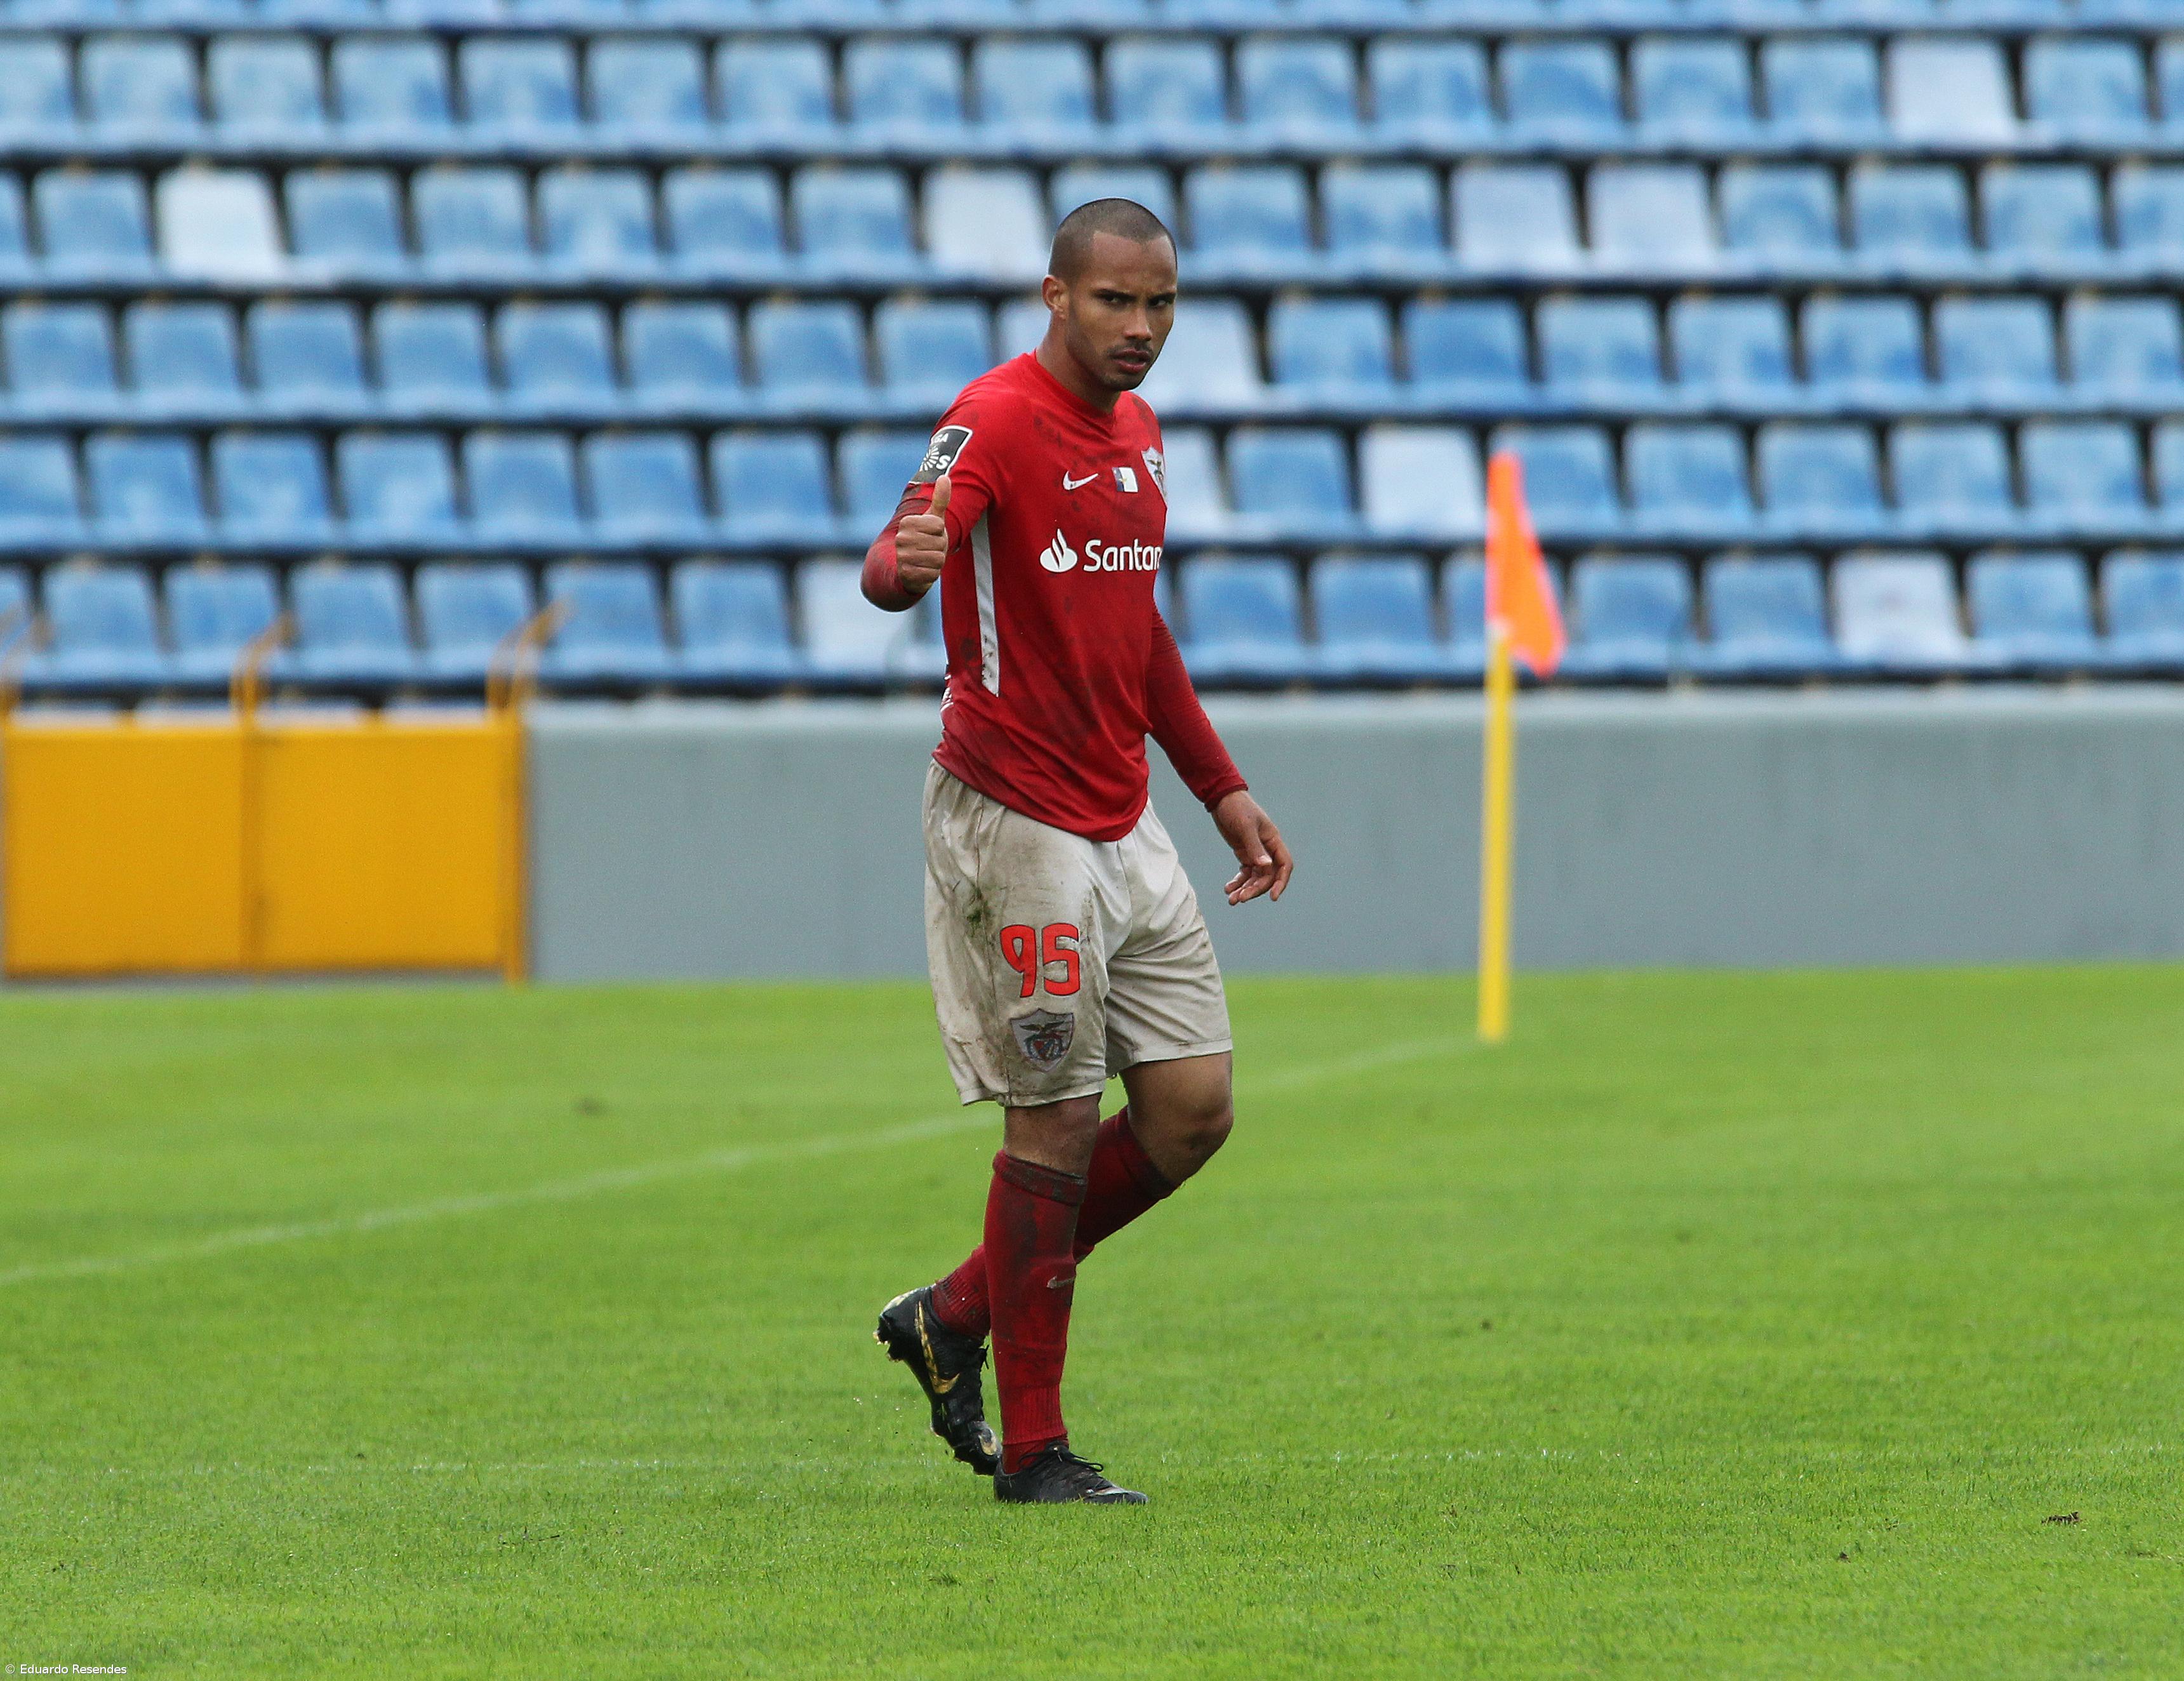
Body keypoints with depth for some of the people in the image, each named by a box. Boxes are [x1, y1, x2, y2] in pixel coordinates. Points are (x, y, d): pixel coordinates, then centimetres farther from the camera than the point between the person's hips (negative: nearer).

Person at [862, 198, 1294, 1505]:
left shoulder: (1136, 430, 13)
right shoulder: (1001, 418, -13)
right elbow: (897, 565, -31)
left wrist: (1223, 788, 23)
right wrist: (906, 560, -54)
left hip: (1123, 827, 8)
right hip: (1015, 820, -8)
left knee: (1193, 1109, 4)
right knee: (1057, 1122, -6)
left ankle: (957, 1317, 19)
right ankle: (1032, 1446, 2)